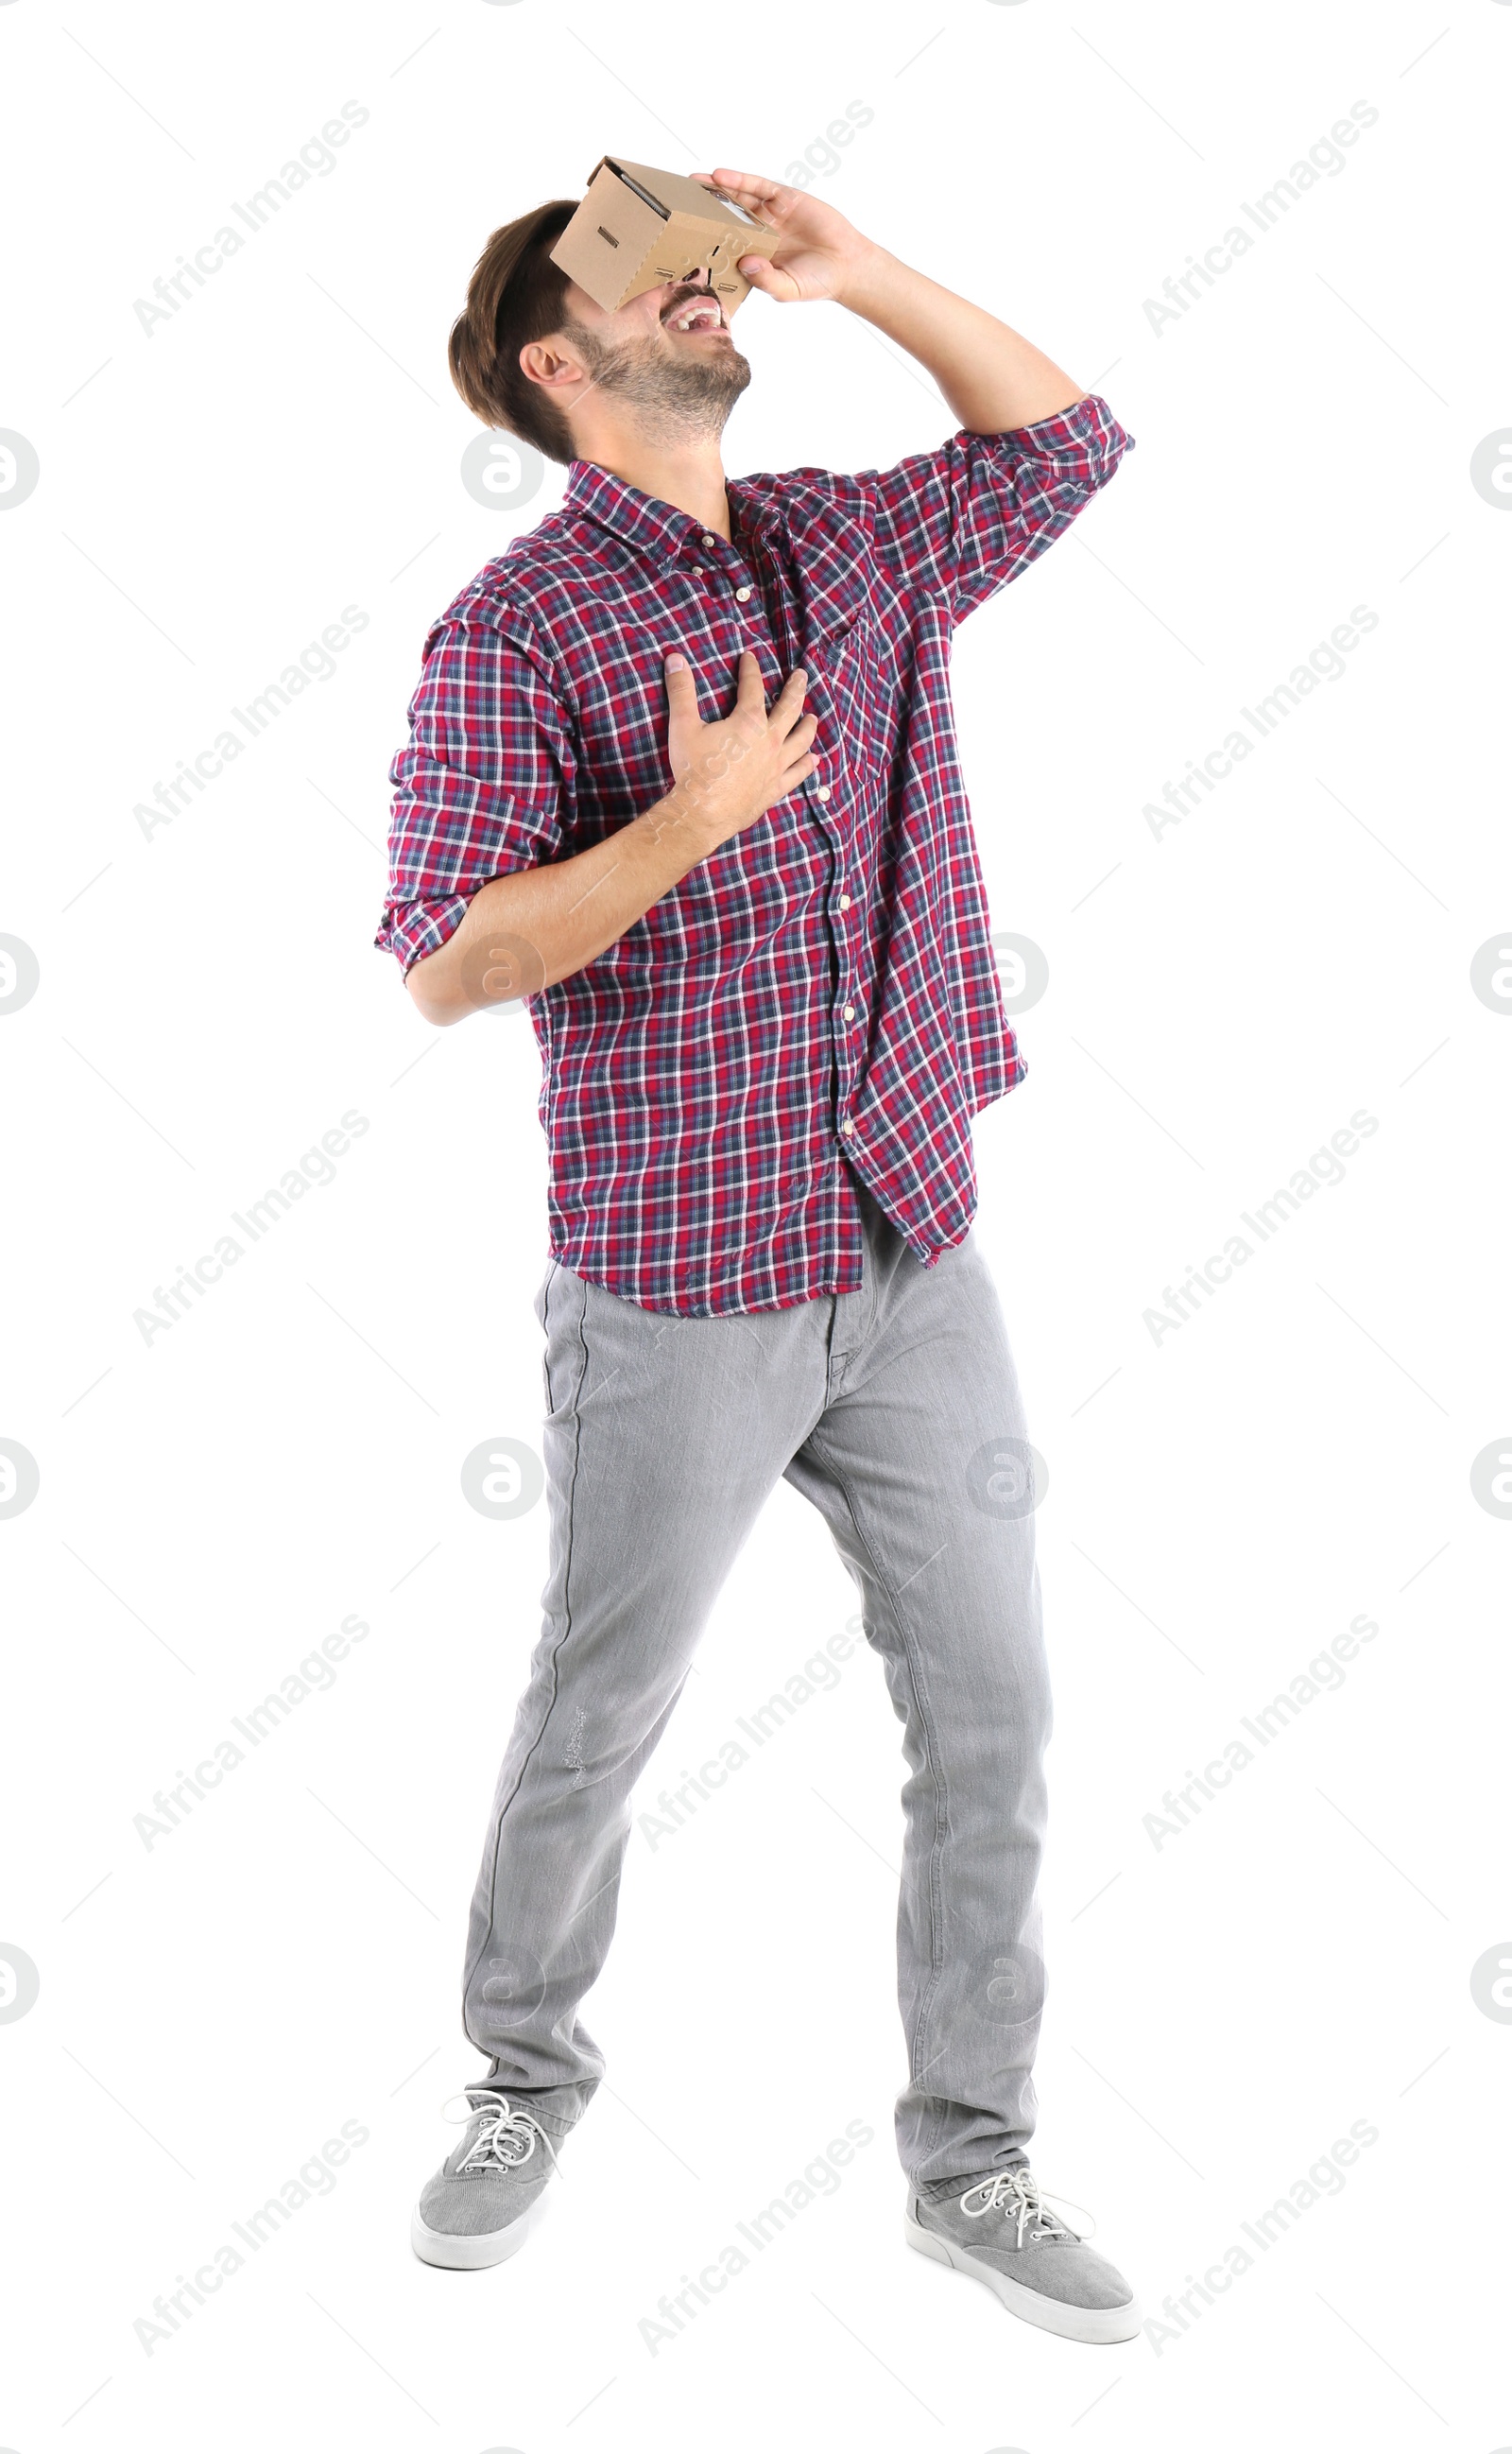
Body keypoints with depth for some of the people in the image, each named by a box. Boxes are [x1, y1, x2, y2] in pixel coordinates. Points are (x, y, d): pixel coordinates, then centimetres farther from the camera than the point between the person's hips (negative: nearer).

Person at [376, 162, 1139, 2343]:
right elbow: (448, 968, -15)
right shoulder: (519, 631, -9)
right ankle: (526, 2077, 37)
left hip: (919, 1263, 5)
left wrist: (859, 273, 10)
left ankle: (972, 2162, 25)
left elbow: (1067, 437, 22)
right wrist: (690, 820, -25)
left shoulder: (856, 548, 9)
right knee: (597, 1717, 11)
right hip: (684, 1289, -5)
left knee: (993, 1724, 8)